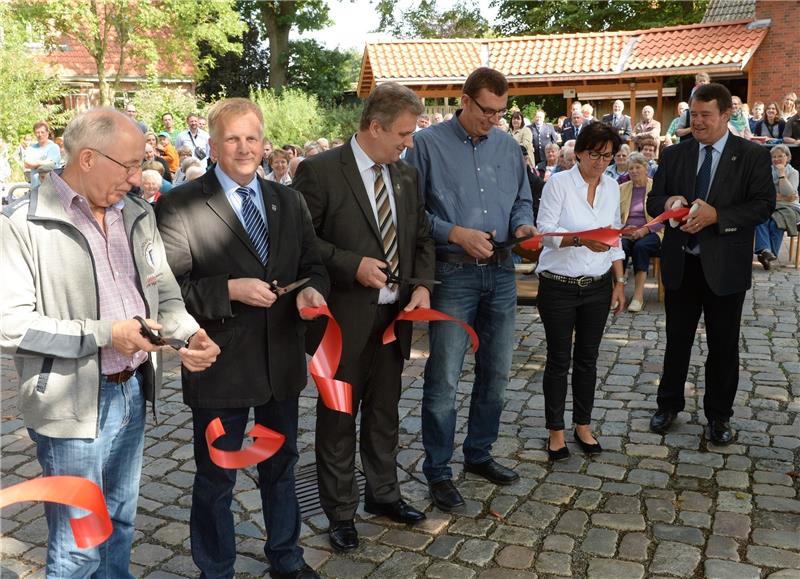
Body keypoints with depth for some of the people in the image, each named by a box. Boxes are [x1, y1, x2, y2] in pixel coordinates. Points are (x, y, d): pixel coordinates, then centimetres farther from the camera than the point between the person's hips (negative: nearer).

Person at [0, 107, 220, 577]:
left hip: (132, 393, 6)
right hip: (74, 406, -6)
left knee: (121, 526, 21)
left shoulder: (138, 214, 6)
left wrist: (189, 333, -9)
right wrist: (104, 334, -21)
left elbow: (165, 294, 11)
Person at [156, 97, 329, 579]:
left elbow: (313, 265, 9)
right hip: (220, 367, -5)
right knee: (216, 479, 13)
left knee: (281, 466, 23)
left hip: (282, 362, 5)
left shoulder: (289, 201, 6)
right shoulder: (178, 206, -11)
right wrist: (230, 290, -26)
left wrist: (313, 290, -13)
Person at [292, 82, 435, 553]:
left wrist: (422, 285, -3)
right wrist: (353, 265, -22)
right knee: (339, 417, 10)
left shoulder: (406, 174, 7)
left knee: (385, 412, 19)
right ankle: (341, 511, 27)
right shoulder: (320, 171, -13)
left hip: (394, 315, 6)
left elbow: (422, 236, 12)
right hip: (345, 318, -6)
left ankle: (383, 493, 39)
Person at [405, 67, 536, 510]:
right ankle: (438, 471, 13)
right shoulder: (428, 144, -5)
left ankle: (479, 454, 32)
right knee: (444, 379, -3)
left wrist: (523, 225, -4)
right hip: (453, 274, -5)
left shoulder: (508, 146, 10)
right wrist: (456, 234, -18)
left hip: (500, 272, 6)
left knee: (496, 372, 14)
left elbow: (521, 201, 18)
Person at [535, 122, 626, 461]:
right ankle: (556, 430, 18)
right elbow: (545, 232, -16)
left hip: (597, 286, 5)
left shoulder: (611, 187, 7)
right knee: (559, 359, 5)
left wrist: (619, 282, 10)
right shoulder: (559, 183, -10)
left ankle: (583, 426, 27)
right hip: (559, 285, -5)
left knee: (588, 358, 13)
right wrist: (581, 239, -32)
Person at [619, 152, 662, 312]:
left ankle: (638, 295, -33)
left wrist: (644, 230, -17)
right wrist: (621, 229, -12)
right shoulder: (622, 188, 16)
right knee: (620, 246, -32)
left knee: (641, 246, -35)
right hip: (626, 233, 2)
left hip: (650, 232, -2)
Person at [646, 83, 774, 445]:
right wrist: (667, 203, -18)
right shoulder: (674, 154, 5)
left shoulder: (753, 156, -4)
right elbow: (653, 201, 6)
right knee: (677, 339, 14)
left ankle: (719, 415, 25)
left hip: (725, 266, -2)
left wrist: (716, 216, -23)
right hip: (680, 263, 3)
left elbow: (763, 205, -10)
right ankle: (669, 404, 30)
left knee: (723, 344, 10)